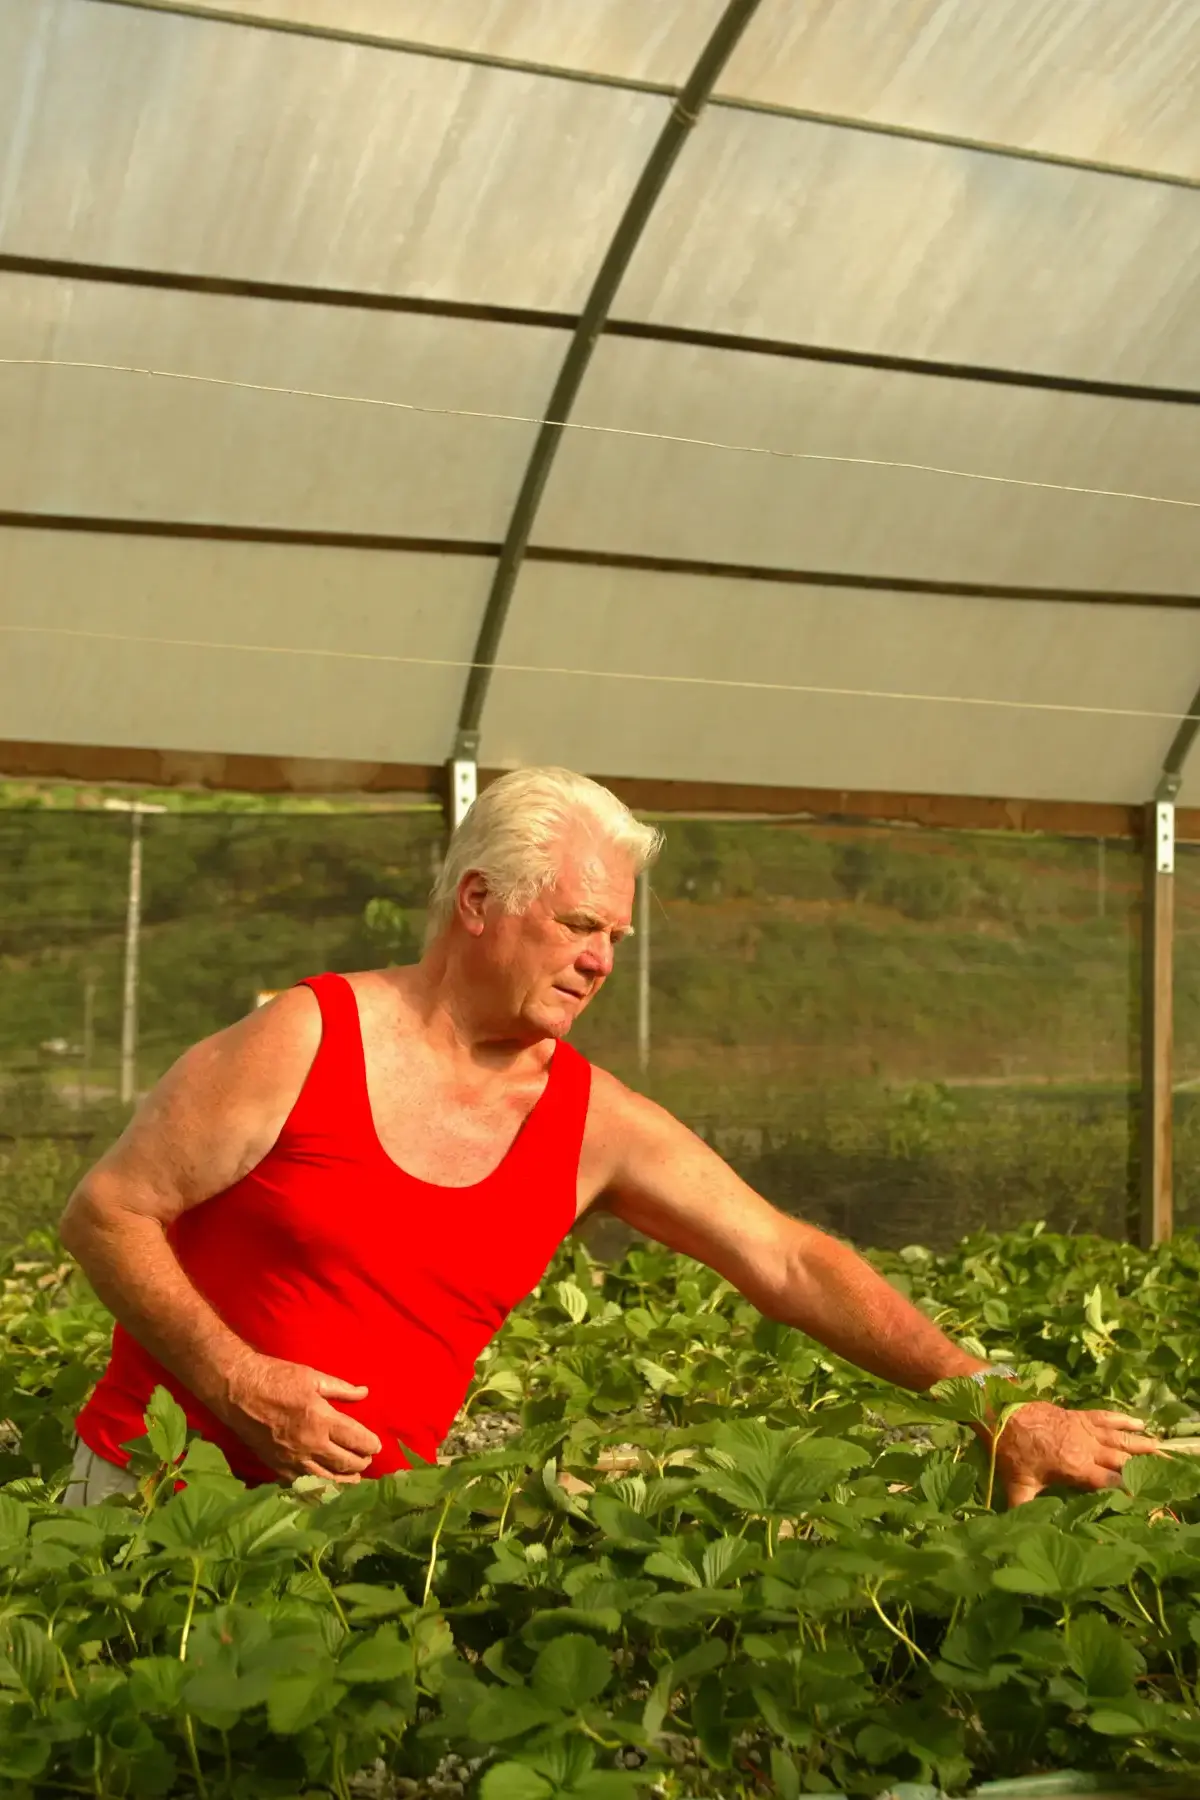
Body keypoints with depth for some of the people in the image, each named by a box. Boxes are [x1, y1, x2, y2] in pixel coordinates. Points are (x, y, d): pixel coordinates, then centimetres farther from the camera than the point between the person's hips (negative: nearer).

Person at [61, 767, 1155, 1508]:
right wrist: (239, 1384, -21)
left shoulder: (600, 1124, -4)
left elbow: (795, 1266, -5)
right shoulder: (305, 1043, -14)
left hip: (370, 1514, 3)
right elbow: (105, 1212, -8)